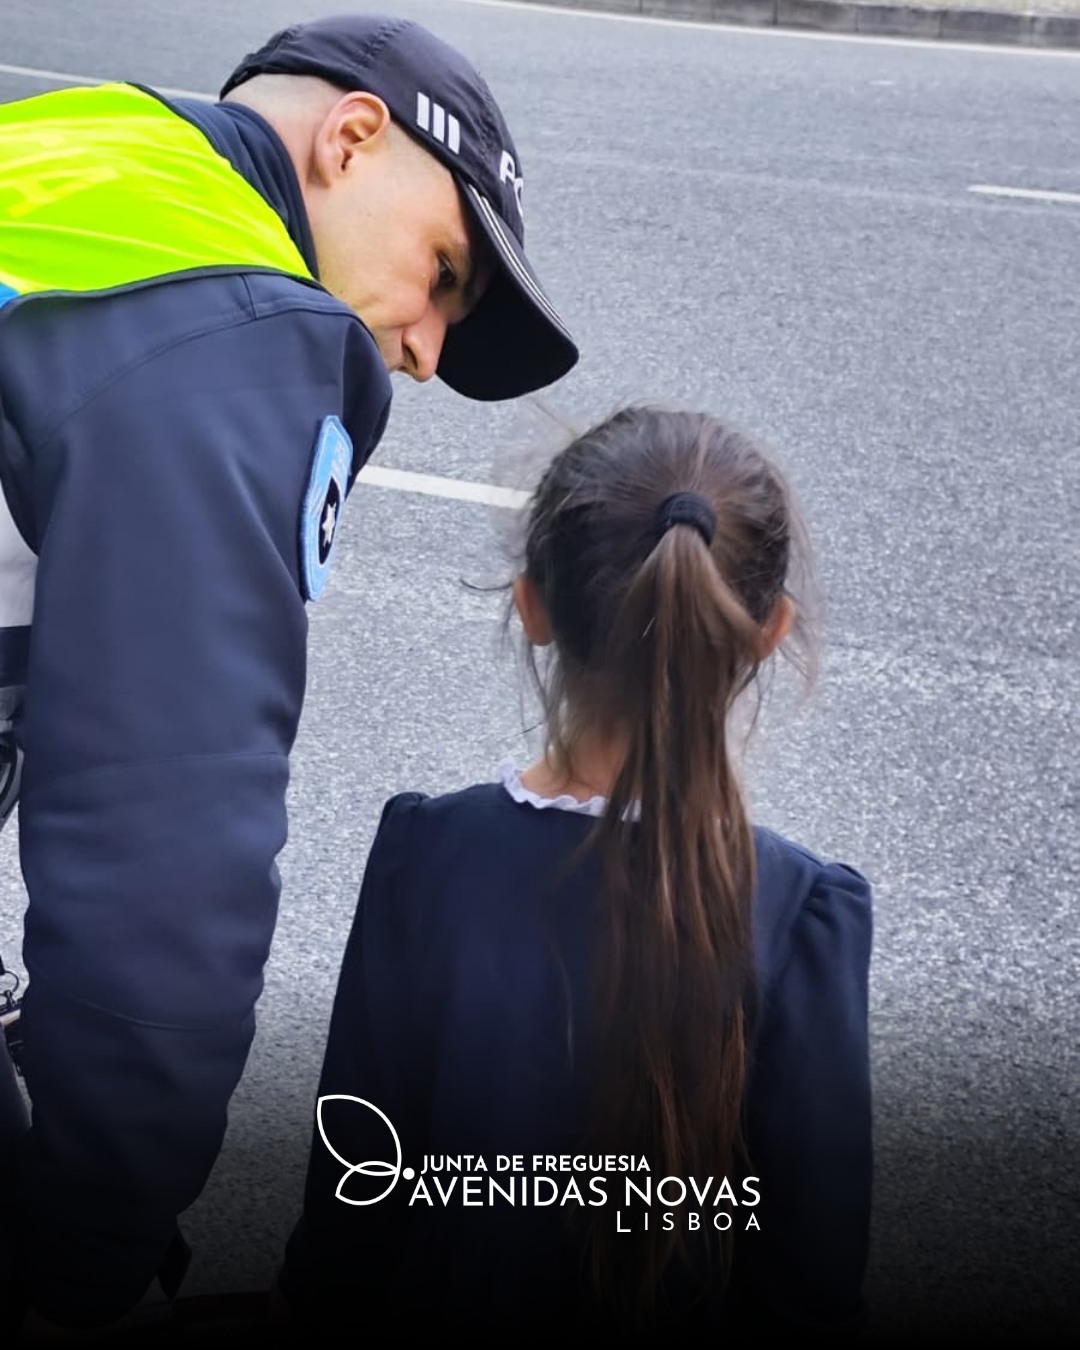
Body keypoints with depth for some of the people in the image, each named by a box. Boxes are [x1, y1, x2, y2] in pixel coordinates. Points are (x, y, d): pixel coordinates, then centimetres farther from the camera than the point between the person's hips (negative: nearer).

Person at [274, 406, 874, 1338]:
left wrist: (316, 1302, 7)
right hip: (684, 1309, 0)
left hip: (452, 1301, 0)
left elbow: (355, 1173, -11)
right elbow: (815, 1267, -15)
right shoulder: (801, 913, -24)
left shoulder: (429, 854, -21)